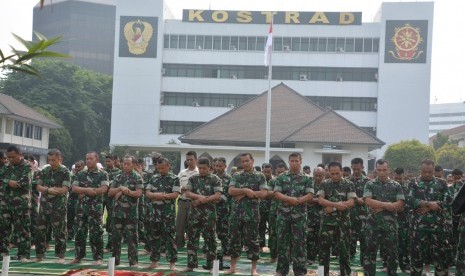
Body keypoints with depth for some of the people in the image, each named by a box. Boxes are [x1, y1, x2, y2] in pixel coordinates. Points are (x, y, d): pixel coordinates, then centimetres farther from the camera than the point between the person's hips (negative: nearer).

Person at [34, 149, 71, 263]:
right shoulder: (45, 171, 10)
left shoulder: (65, 172, -5)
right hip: (44, 205, 5)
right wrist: (49, 190, -15)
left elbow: (65, 189, -14)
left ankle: (60, 256, 5)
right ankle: (39, 255, 18)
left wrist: (45, 189, -11)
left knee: (59, 231, -2)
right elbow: (38, 187, 7)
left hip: (58, 206, -5)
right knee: (40, 230, 8)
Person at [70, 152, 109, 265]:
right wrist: (88, 189, -16)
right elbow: (74, 188, 2)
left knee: (96, 233, -3)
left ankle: (98, 258, 3)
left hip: (96, 207, -4)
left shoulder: (103, 174, -1)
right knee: (79, 232, 8)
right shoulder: (81, 174, 12)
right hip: (81, 207, 4)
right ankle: (78, 256, 17)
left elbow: (103, 189, -14)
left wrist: (84, 192, -11)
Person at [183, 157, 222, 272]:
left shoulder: (215, 179, -1)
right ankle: (191, 264, 13)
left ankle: (211, 265, 7)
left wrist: (202, 200, -14)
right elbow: (187, 193, 1)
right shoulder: (193, 178, 8)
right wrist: (198, 196, -16)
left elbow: (218, 196, -10)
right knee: (192, 238, 5)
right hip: (195, 212, 3)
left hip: (209, 212, -3)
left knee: (210, 239, 0)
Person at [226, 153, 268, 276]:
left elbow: (264, 193, -10)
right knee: (234, 238, 6)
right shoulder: (236, 176, 9)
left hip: (252, 212, -3)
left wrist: (242, 194, -12)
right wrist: (245, 190, -18)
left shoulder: (260, 176, 1)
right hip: (237, 211, 3)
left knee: (252, 239, 1)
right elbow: (231, 191, -2)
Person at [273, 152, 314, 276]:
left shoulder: (306, 178, 4)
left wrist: (296, 200, -17)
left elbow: (310, 196, -4)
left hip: (300, 215, -1)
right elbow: (276, 194, -2)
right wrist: (290, 199, -17)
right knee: (282, 241, 4)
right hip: (283, 214, 1)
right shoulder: (281, 177, 6)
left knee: (299, 242, 1)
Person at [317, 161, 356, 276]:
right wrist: (336, 204, -20)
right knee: (324, 247, 4)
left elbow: (351, 202, -9)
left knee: (344, 248, 2)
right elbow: (320, 200, -6)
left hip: (343, 221, -1)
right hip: (327, 221, 1)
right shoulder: (324, 184, 4)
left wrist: (332, 207, -16)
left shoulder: (349, 184, 0)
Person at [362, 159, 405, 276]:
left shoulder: (396, 186, 5)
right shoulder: (370, 184, 2)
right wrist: (387, 204, -14)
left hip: (390, 225, 1)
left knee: (392, 253, 6)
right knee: (370, 252, 4)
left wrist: (381, 207, -13)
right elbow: (368, 201, -13)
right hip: (373, 225, -1)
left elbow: (400, 205, -6)